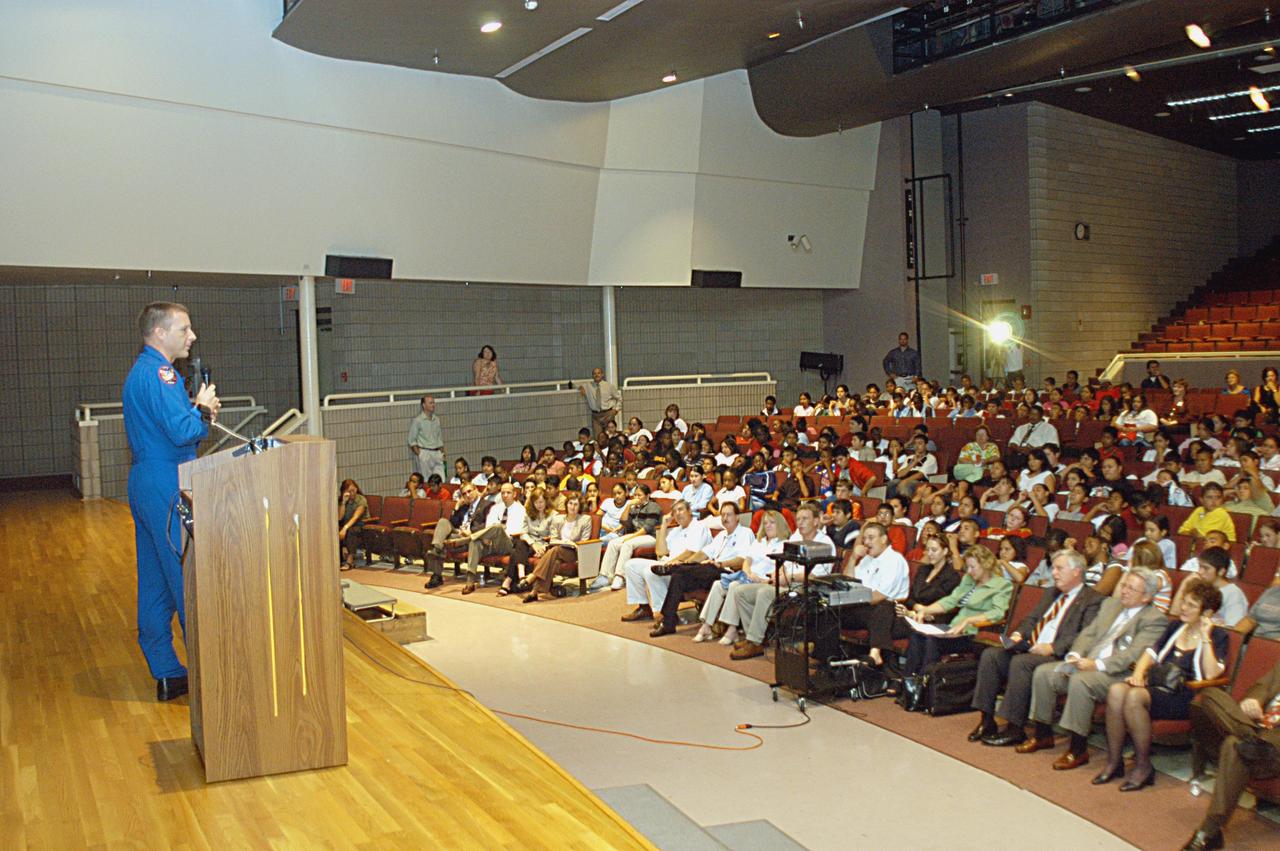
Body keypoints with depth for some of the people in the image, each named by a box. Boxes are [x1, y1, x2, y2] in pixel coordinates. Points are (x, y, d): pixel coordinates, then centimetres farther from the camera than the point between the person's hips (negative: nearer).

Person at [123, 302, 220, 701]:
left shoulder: (141, 371, 17)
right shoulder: (158, 373, -16)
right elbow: (182, 431, -24)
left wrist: (196, 408, 5)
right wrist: (203, 409, -6)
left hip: (146, 484, 11)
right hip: (167, 488, -11)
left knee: (155, 582, 12)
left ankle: (166, 673, 19)